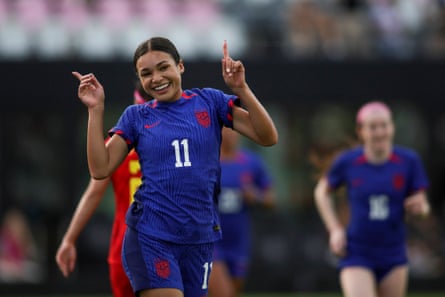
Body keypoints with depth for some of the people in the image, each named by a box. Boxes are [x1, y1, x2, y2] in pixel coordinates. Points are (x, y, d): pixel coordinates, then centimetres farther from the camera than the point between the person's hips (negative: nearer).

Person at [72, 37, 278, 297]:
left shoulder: (210, 101, 4)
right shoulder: (136, 117, 5)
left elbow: (268, 137, -2)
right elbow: (101, 169, -3)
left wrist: (241, 89, -14)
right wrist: (96, 110, -7)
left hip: (200, 237, 2)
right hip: (150, 236, -2)